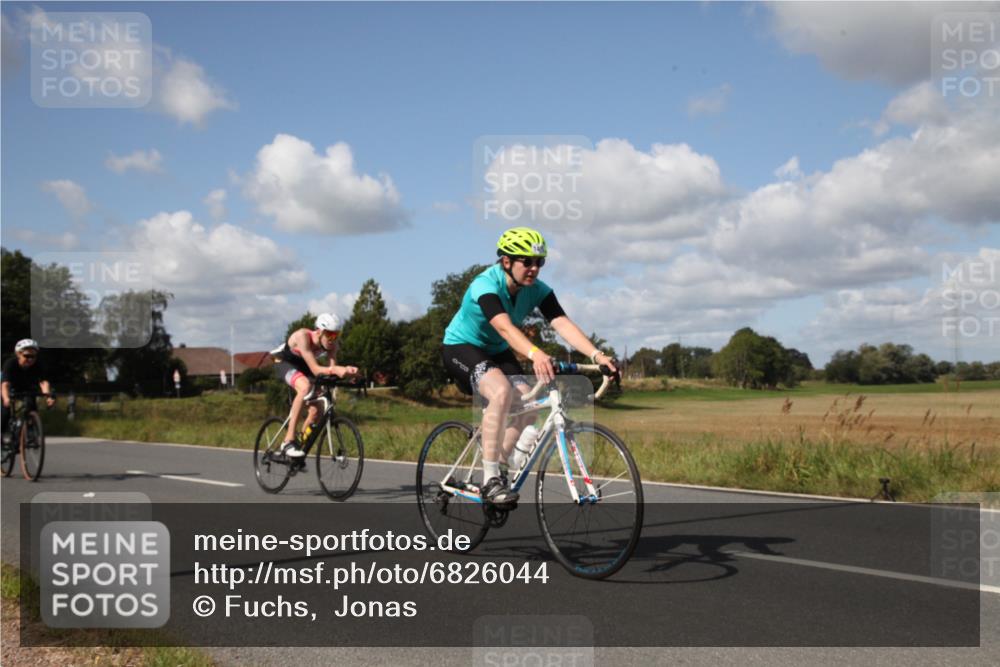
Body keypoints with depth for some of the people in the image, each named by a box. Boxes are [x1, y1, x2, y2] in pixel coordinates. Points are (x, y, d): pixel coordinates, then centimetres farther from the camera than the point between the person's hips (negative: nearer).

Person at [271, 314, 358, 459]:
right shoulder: (303, 336, -37)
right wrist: (336, 370, -59)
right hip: (285, 363, -6)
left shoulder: (331, 345, -21)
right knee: (305, 387, -36)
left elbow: (331, 368, -29)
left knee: (316, 410, -8)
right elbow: (315, 369, -42)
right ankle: (288, 441, -33)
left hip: (302, 366, 6)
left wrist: (345, 370, -49)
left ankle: (302, 443, 16)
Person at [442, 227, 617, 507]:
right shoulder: (486, 284, -29)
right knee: (502, 391, -33)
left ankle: (498, 468, 7)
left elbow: (563, 324, -25)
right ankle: (490, 480, -26)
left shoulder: (537, 290, -12)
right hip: (461, 347, -6)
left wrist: (597, 355, -41)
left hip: (497, 351, 7)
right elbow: (505, 327, -47)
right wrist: (536, 355, -64)